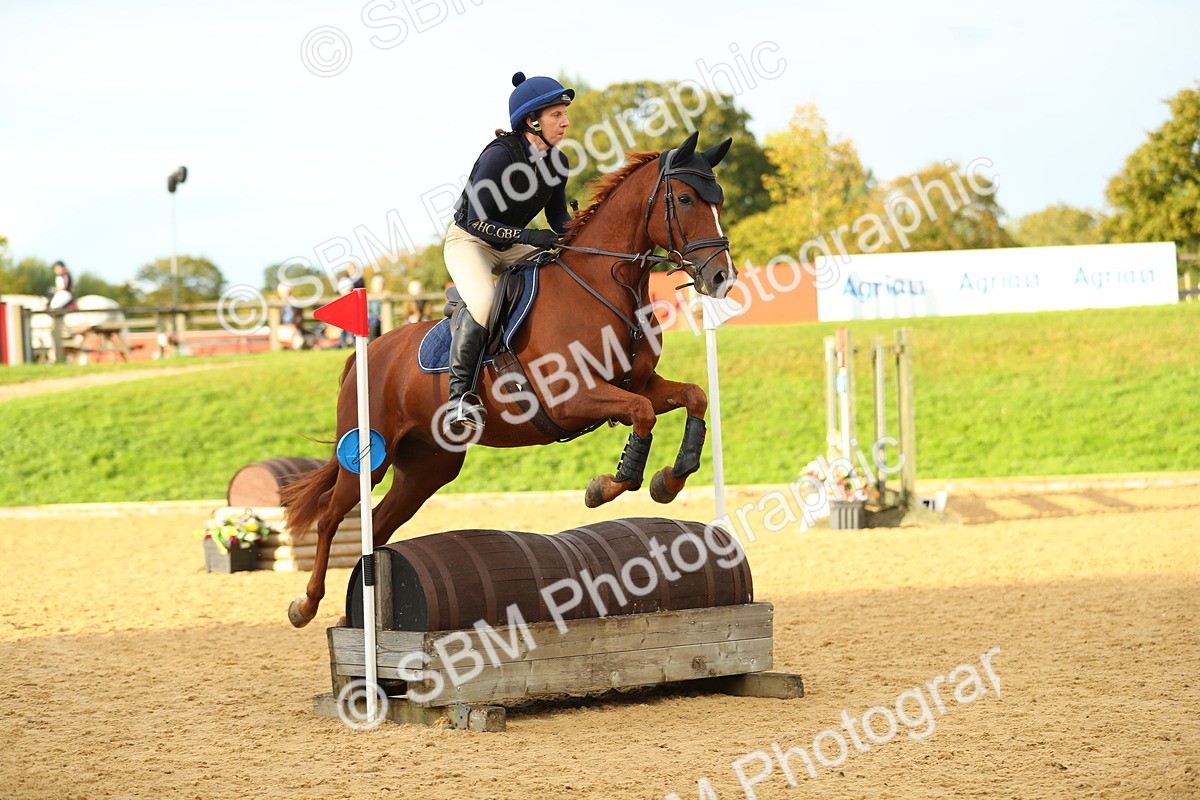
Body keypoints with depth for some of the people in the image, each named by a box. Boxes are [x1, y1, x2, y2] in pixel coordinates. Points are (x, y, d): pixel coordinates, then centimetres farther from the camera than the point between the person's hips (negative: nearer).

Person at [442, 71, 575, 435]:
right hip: (468, 241, -7)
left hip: (513, 245, 7)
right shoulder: (499, 156, -26)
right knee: (482, 301, -34)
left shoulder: (556, 162, -5)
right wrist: (528, 235, -37)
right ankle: (460, 395, -26)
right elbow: (477, 222, -26)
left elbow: (558, 217, 6)